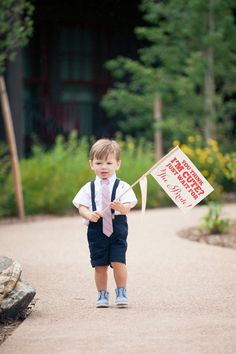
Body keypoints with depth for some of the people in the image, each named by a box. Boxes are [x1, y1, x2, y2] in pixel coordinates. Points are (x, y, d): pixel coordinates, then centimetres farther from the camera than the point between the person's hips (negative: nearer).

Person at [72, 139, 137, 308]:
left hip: (117, 230, -2)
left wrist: (120, 207, -33)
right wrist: (89, 215, -21)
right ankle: (102, 295, 18)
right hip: (96, 230, 2)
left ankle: (121, 293, 8)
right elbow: (81, 207, 0)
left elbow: (127, 207, -11)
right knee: (100, 265, 4)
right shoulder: (89, 188, 6)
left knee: (118, 262, -8)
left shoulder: (122, 186, -1)